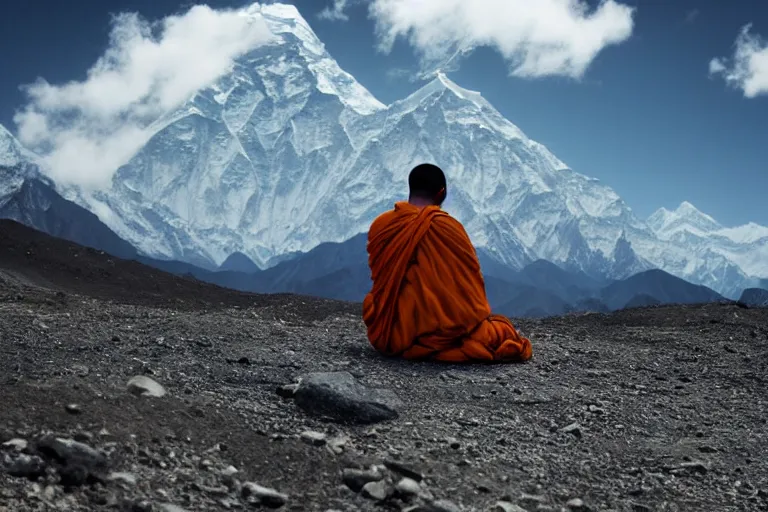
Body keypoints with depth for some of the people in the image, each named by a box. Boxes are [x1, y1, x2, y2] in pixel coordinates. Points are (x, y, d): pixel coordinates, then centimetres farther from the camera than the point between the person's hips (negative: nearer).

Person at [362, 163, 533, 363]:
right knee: (503, 332, 15)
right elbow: (470, 283, -4)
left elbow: (380, 281, 10)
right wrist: (478, 316, 15)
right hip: (438, 335, -6)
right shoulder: (449, 227, -13)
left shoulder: (380, 225, -3)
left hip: (388, 334, 6)